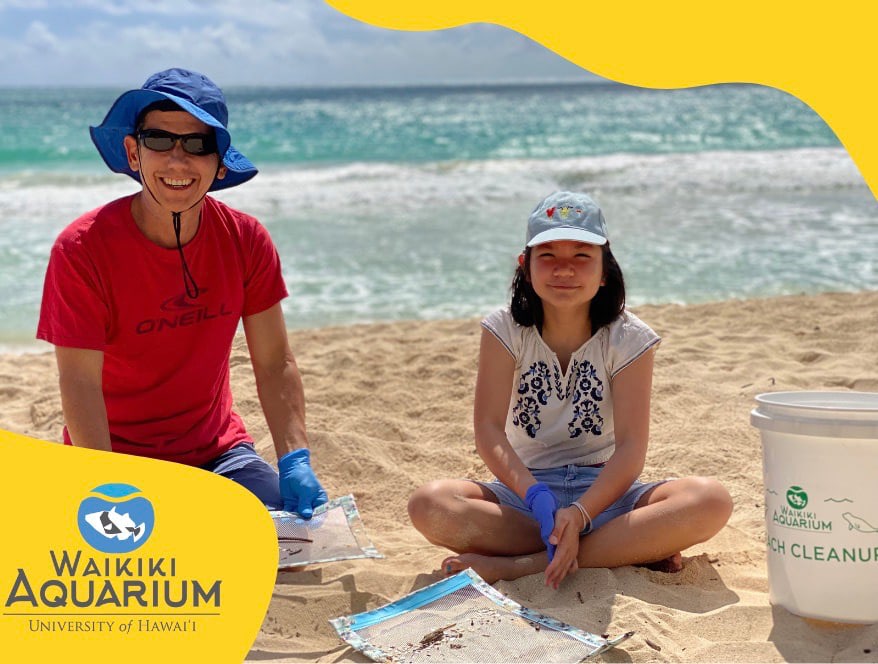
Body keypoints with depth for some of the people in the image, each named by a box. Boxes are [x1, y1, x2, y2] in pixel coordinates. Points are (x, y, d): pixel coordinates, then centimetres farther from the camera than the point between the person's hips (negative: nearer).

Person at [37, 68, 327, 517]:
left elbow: (276, 365, -5)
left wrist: (296, 462, -18)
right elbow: (80, 385, -20)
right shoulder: (81, 249, -18)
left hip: (217, 449, 4)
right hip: (117, 457, -3)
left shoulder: (245, 241, -6)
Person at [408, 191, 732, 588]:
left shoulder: (628, 339, -6)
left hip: (604, 491, 0)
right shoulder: (505, 331, -3)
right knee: (429, 504, -29)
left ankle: (521, 564, -31)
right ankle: (631, 549, -26)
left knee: (711, 501, -29)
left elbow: (631, 447, -14)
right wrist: (536, 496, -31)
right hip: (524, 488, 1)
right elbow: (489, 430, -12)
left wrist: (580, 513, -31)